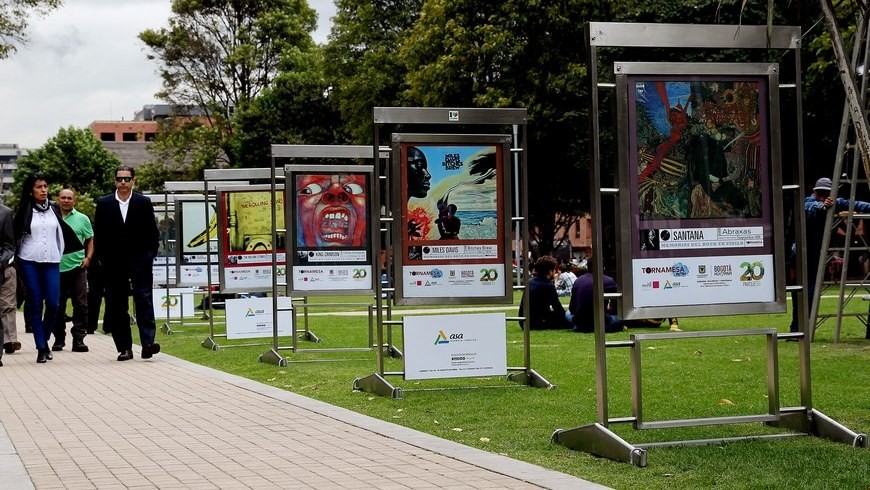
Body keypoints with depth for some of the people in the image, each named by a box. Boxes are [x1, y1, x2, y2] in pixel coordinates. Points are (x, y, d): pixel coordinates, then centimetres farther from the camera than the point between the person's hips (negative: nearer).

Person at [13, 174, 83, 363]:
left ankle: (44, 339, 15)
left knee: (53, 304, -7)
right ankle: (41, 348, 3)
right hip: (29, 262, -2)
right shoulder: (24, 210, 2)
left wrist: (78, 250, 19)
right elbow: (14, 235, 3)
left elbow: (63, 232, 18)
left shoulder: (54, 209, 11)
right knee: (35, 305, -1)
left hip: (51, 262, 2)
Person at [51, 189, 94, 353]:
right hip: (56, 268, 1)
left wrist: (88, 258, -3)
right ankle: (59, 339, 18)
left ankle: (78, 339, 2)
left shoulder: (82, 219, 6)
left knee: (81, 305, -3)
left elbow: (90, 241, 11)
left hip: (77, 267, -1)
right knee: (58, 306, 7)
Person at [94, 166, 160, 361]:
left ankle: (147, 343, -17)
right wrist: (102, 258, 1)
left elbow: (153, 232, 7)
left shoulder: (144, 203, 4)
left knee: (144, 300, -12)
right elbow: (98, 235, 7)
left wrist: (150, 255, -2)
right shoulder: (104, 204, 6)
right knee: (117, 307, 3)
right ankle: (124, 348, 8)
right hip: (114, 263, 2)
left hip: (139, 260, -1)